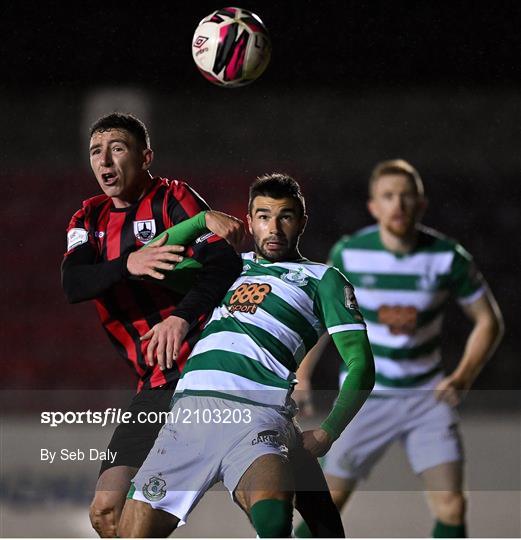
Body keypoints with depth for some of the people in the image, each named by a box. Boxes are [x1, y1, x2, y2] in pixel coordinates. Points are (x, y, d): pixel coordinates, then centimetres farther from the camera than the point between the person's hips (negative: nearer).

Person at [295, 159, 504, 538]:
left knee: (451, 504, -10)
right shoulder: (349, 254, -11)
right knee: (329, 503, 0)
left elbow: (489, 321, -1)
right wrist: (302, 377, 2)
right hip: (365, 396, -1)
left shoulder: (448, 257, -12)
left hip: (428, 395, 1)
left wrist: (462, 379, -14)